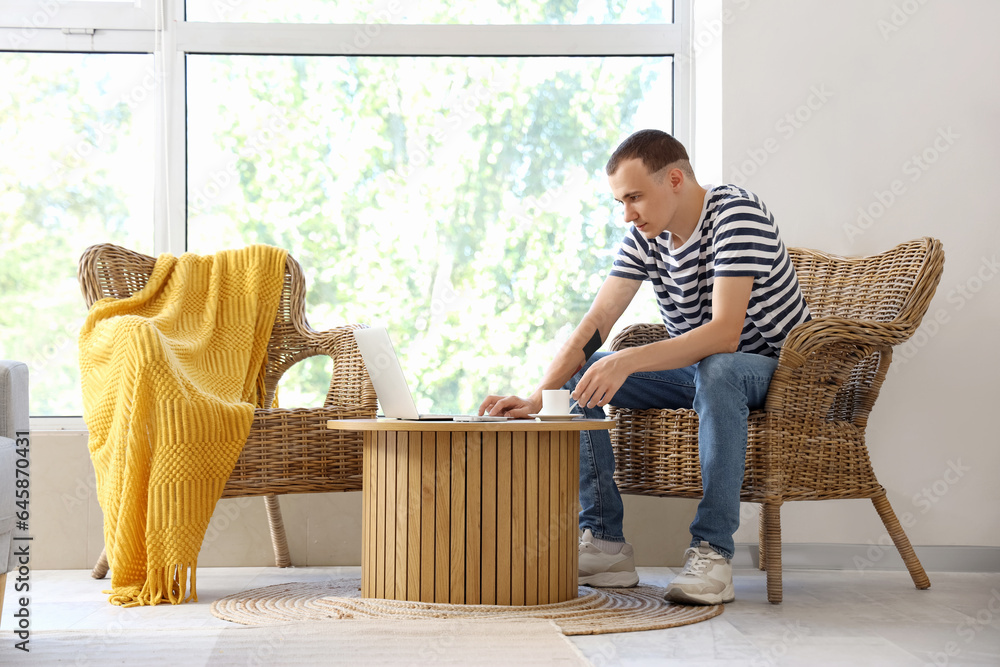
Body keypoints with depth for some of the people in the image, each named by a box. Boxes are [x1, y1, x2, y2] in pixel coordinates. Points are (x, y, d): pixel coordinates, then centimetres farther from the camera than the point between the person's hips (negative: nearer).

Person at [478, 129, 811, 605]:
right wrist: (536, 398, -23)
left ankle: (712, 552, -37)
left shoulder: (737, 213, -23)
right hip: (692, 370, 7)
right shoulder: (643, 235, -1)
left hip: (767, 367, -7)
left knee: (716, 370, -41)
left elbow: (724, 333, -35)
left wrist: (627, 362, -45)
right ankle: (605, 543, -12)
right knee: (576, 376, -9)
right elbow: (595, 324, -9)